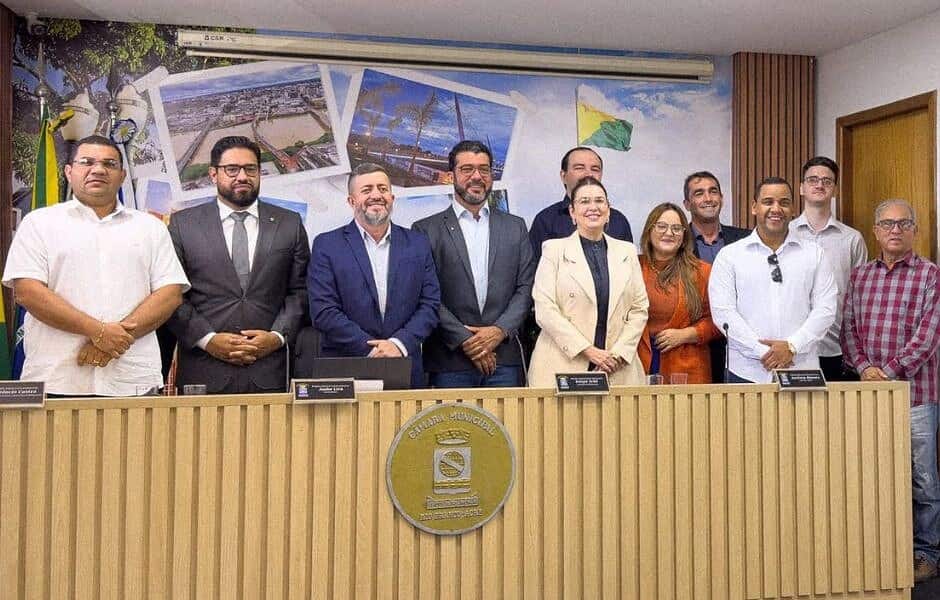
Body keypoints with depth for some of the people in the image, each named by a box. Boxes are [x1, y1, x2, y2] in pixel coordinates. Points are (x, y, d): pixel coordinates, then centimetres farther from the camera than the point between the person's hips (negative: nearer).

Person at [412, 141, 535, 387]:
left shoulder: (515, 227, 13)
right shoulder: (426, 230, 3)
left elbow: (526, 288, 7)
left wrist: (500, 330, -7)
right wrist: (464, 340, -11)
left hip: (504, 360, 2)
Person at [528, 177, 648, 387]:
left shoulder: (627, 251, 14)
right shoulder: (554, 249, 3)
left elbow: (640, 308, 10)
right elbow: (544, 310, -6)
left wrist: (619, 353, -4)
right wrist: (588, 350, -11)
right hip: (564, 366, -2)